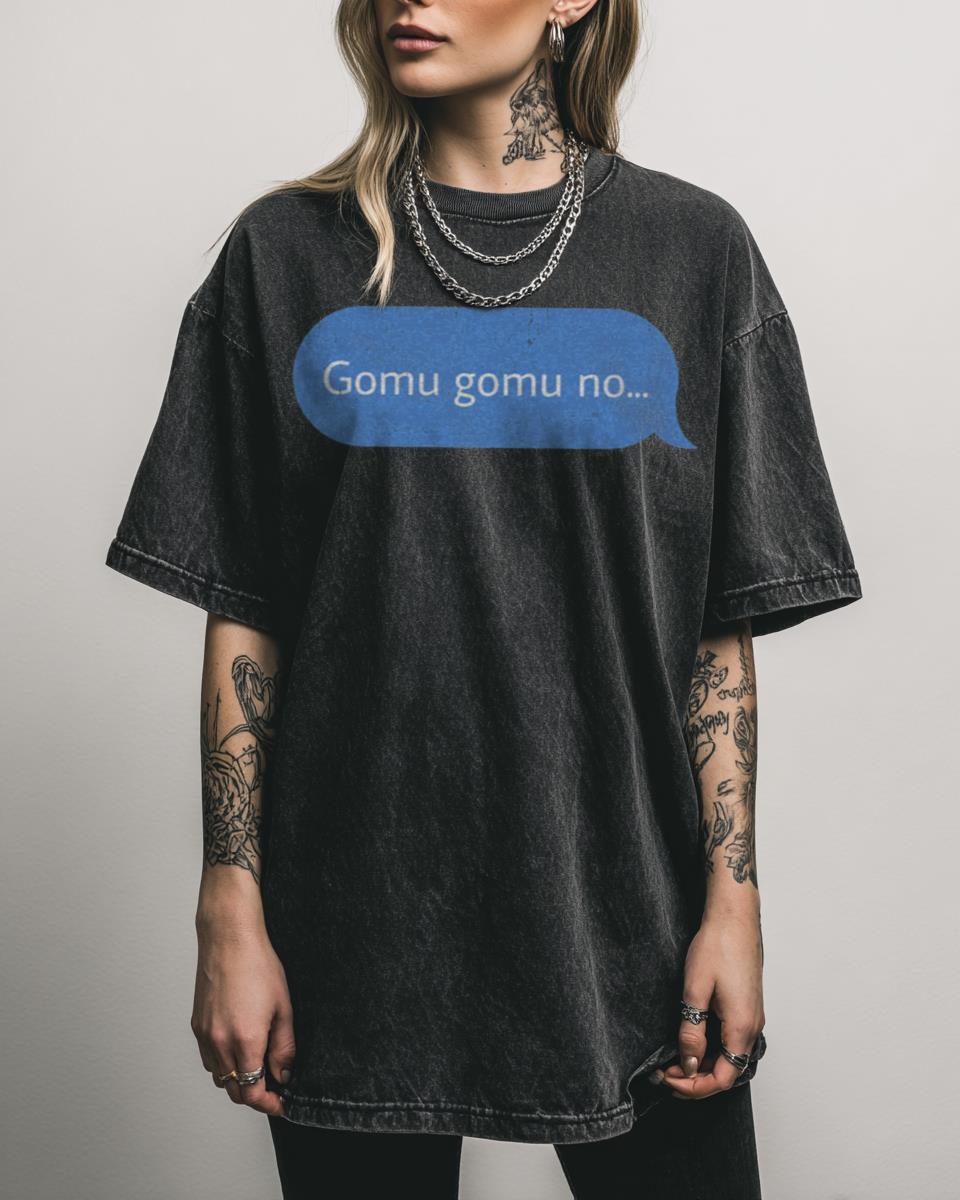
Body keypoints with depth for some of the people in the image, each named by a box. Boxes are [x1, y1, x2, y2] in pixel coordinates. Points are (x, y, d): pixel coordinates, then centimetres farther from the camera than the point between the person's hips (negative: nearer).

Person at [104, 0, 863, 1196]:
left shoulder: (692, 249, 2)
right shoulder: (288, 253, 3)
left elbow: (722, 626, 2)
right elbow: (242, 617, 1)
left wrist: (733, 898, -3)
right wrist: (231, 913, -2)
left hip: (624, 917, 0)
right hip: (354, 934, 1)